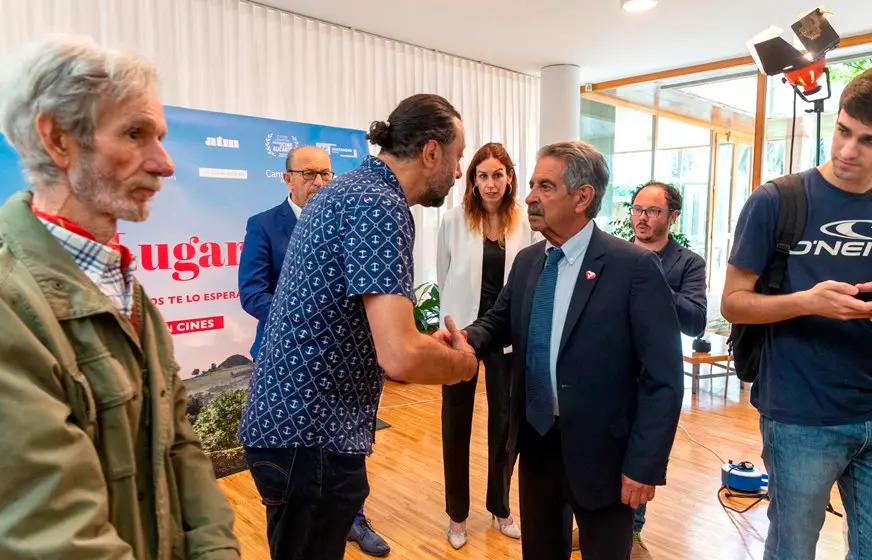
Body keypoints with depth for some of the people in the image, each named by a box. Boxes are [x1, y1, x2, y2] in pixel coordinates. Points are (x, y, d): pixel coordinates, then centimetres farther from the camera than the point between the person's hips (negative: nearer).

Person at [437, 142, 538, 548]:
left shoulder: (525, 224, -4)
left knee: (505, 423, 11)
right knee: (456, 423, 10)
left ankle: (500, 508, 34)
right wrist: (455, 318, 8)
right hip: (462, 332, -1)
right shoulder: (454, 220, -6)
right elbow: (444, 277, 3)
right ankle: (458, 514, 29)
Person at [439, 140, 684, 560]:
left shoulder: (634, 266, -15)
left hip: (600, 450, -5)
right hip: (535, 442, 6)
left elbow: (664, 377, -14)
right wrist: (468, 339, -11)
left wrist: (643, 464, -15)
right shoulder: (526, 261, 3)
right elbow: (501, 320, 13)